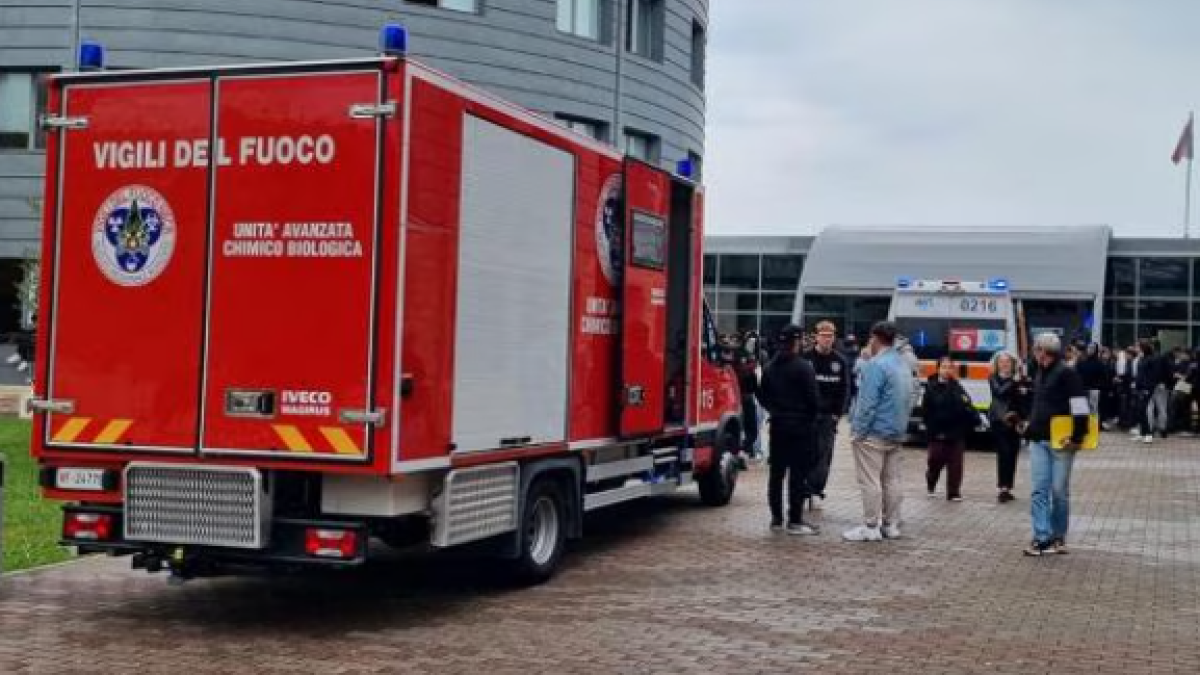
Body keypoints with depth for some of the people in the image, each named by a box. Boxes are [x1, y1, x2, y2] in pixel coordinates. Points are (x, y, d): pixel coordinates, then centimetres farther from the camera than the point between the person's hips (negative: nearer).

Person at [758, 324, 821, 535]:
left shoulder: (770, 367, 8)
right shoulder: (803, 367, -13)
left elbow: (762, 395, 11)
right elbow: (812, 398, -14)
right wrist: (810, 417, 2)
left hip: (777, 425, 7)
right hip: (800, 425, -7)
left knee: (776, 472, 11)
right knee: (798, 473, -3)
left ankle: (776, 518, 16)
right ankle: (795, 520, -3)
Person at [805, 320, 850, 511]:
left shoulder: (840, 361, 7)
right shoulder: (806, 358, -1)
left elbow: (844, 390, 8)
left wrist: (838, 413, -1)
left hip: (828, 416, 2)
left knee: (824, 455, -1)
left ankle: (816, 492, 3)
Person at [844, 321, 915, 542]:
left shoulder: (876, 365, -16)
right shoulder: (904, 365, 12)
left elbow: (868, 402, -19)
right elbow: (908, 400, 16)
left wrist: (858, 431, -14)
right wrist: (901, 424, 18)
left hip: (875, 433, -9)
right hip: (897, 433, 9)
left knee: (870, 481, -5)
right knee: (892, 480, 13)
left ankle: (871, 527, -4)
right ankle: (891, 525, 17)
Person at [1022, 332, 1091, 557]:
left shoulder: (1066, 374, -10)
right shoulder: (1040, 374, 14)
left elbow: (1080, 407, -16)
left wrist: (1077, 437, -19)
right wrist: (1030, 427, 24)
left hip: (1060, 442, -7)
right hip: (1038, 440, 7)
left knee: (1059, 491, 3)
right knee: (1039, 490, -1)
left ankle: (1058, 537, 14)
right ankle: (1042, 537, -1)